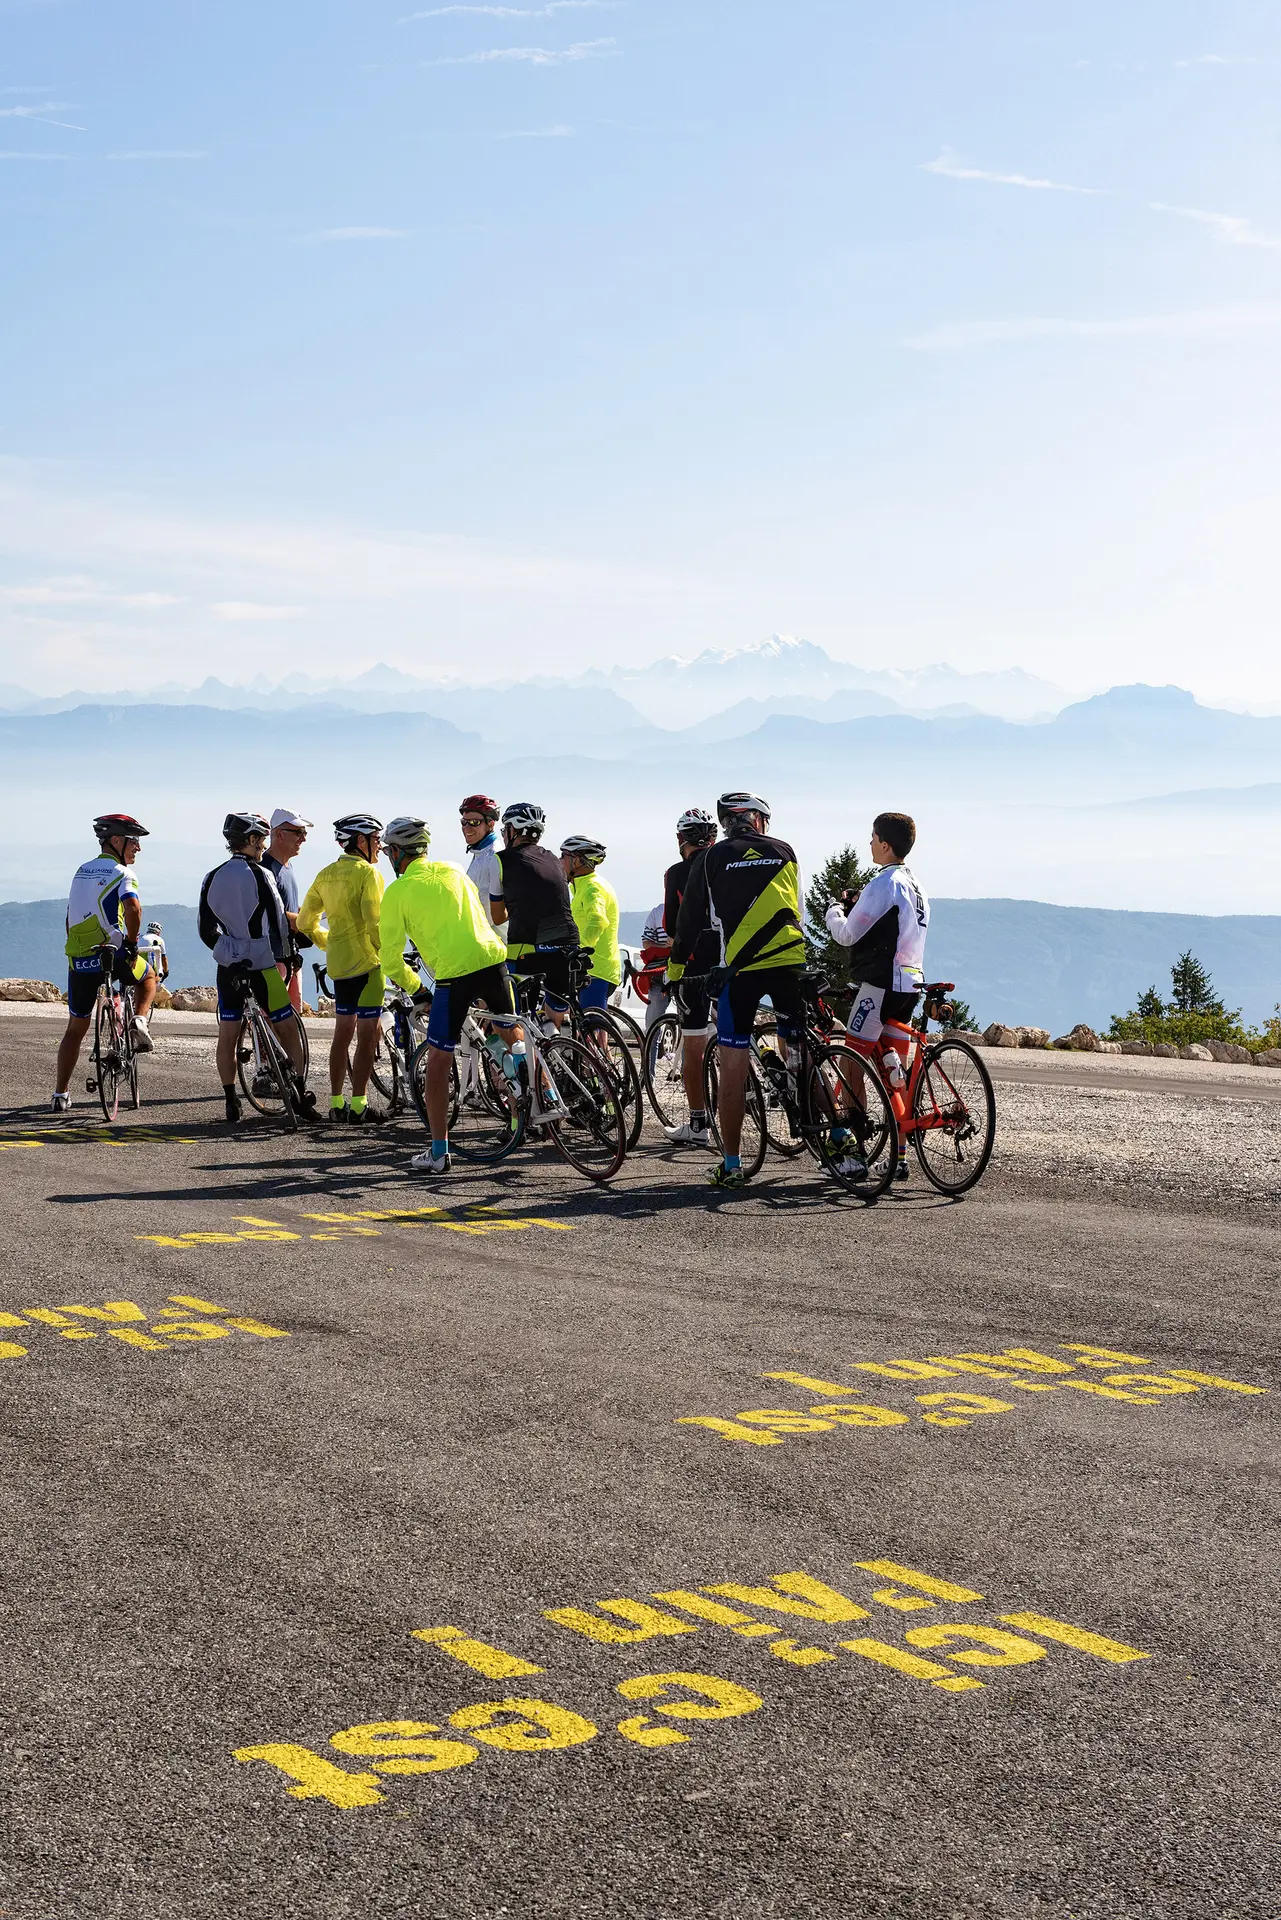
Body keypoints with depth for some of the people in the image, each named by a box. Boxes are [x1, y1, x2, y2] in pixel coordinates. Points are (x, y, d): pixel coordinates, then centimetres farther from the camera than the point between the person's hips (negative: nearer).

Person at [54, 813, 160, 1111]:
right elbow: (133, 908, -25)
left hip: (78, 959, 5)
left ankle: (60, 1095, 11)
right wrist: (132, 943, -13)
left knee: (75, 1029, 14)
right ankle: (139, 1022, 1)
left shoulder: (82, 871, 17)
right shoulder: (122, 873, -5)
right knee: (148, 979, 28)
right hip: (112, 955, -5)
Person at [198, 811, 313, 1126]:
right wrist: (282, 955, 8)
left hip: (228, 966, 5)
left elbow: (206, 929, 9)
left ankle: (231, 1103, 8)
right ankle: (299, 1094, 7)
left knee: (228, 1035, 7)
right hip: (261, 964, -5)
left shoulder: (212, 878, 5)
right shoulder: (259, 876, -11)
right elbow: (278, 922, -8)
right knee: (288, 1028, 5)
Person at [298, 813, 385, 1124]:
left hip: (337, 962, 8)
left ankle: (337, 1103, 18)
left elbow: (305, 922, 15)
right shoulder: (367, 872, -11)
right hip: (365, 961, -8)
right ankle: (359, 1106, -6)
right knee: (367, 1035, -4)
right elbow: (374, 921, -20)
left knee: (343, 1032, 15)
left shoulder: (326, 875, 11)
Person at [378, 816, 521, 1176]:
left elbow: (391, 960, 4)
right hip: (493, 959, 5)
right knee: (509, 1029, 31)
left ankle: (439, 1152, 5)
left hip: (453, 974, -5)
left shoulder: (397, 892, 3)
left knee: (438, 1062, 4)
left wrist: (416, 990, 21)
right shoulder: (452, 871, 18)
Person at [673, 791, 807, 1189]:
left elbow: (690, 918, 8)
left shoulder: (712, 859, 5)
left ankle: (731, 1165, 2)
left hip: (741, 969, -3)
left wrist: (675, 964, 20)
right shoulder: (785, 852, 12)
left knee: (733, 1066, 1)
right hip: (790, 963, 3)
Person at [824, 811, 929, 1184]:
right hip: (909, 984, 9)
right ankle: (899, 1157, 12)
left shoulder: (884, 884, -14)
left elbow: (847, 935, -12)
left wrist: (835, 910, 7)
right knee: (895, 1076, 11)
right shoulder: (915, 886, 16)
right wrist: (856, 907, 17)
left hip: (880, 983, -9)